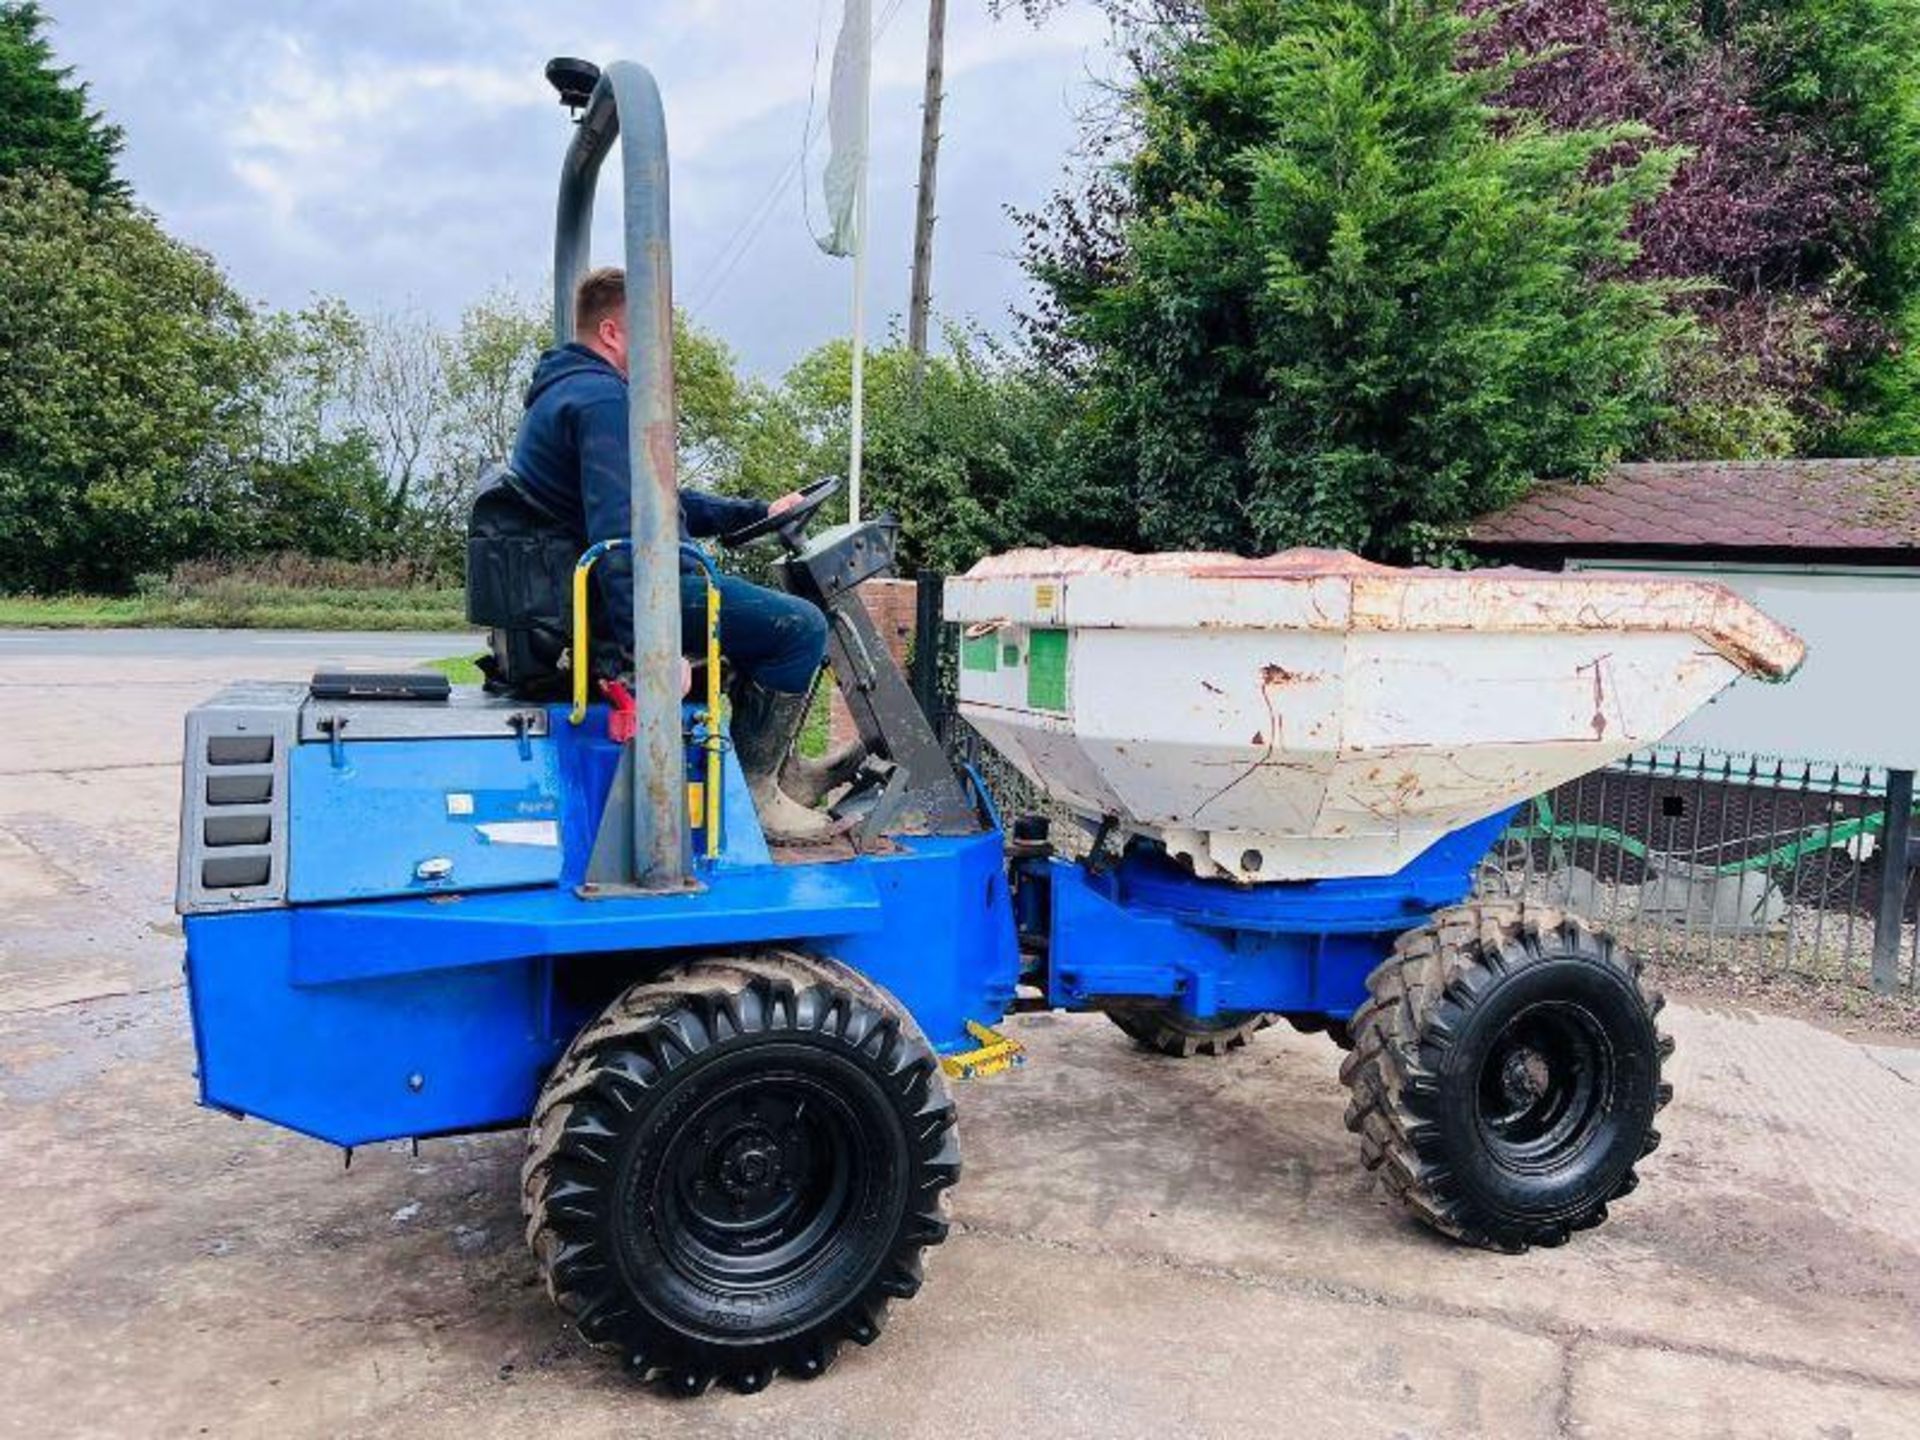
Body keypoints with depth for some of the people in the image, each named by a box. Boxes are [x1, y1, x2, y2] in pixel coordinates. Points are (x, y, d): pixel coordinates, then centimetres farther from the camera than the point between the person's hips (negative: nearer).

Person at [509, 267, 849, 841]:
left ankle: (778, 770, 25)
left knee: (775, 603, 25)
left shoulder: (565, 392, 22)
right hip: (630, 593, -12)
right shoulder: (600, 400, -15)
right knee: (801, 626, -16)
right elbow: (618, 530, -28)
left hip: (602, 586, 12)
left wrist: (760, 512, 23)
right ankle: (748, 788, -7)